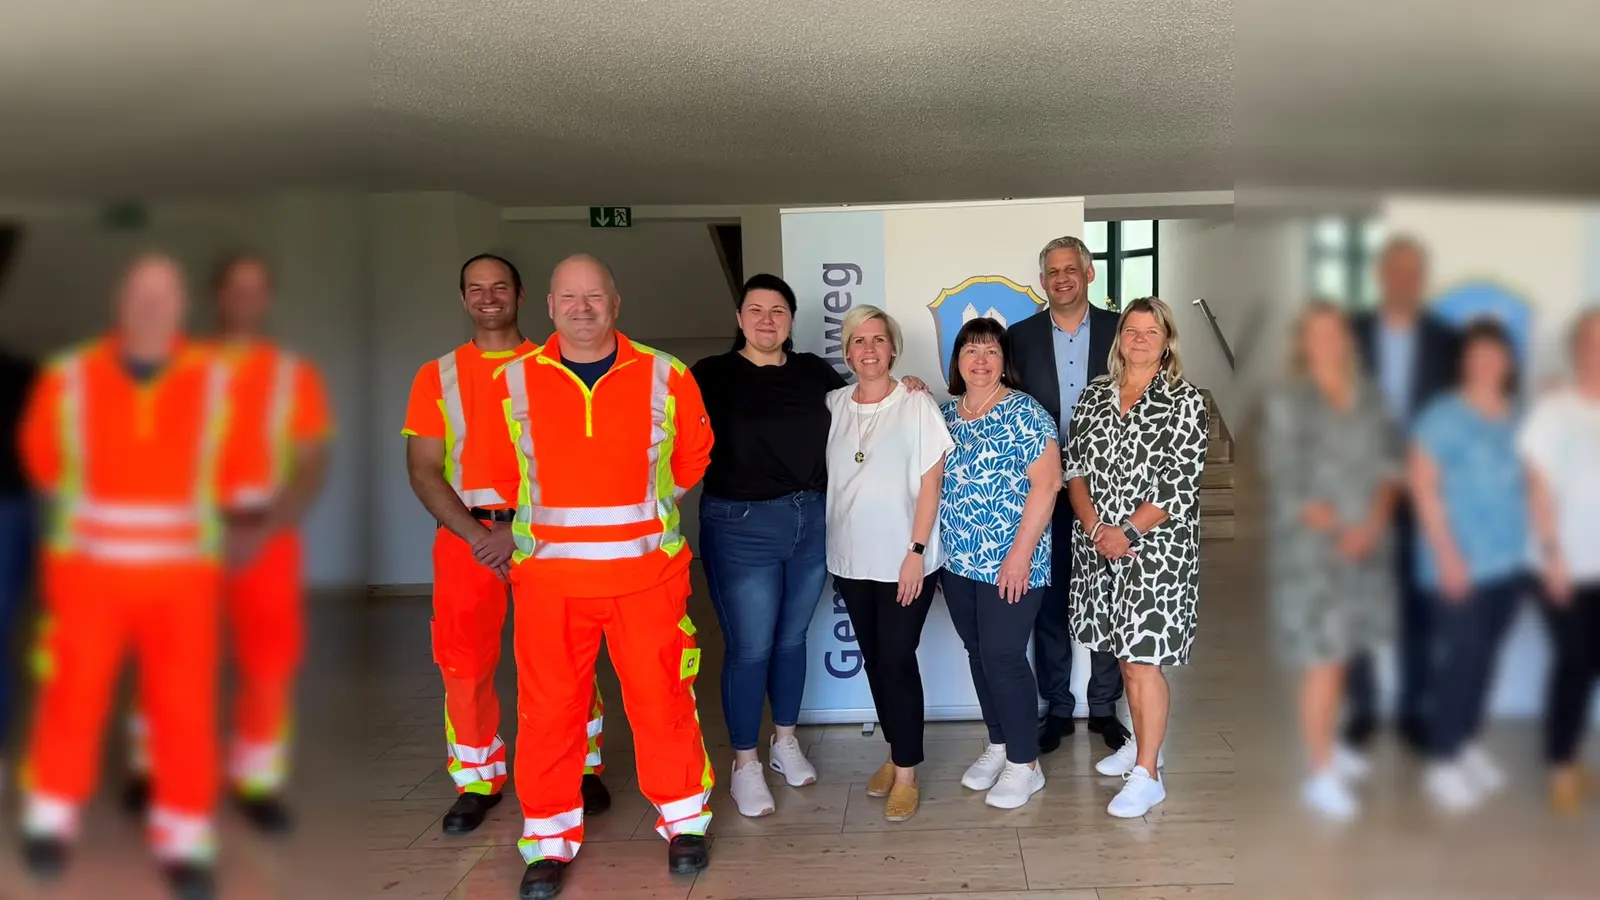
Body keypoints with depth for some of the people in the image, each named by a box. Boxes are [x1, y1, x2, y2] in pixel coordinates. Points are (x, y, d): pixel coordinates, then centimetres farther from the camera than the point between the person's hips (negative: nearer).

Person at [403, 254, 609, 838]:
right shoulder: (438, 376, 8)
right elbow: (423, 470, 2)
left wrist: (523, 530, -12)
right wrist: (477, 535, -11)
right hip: (466, 533, 1)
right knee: (465, 664, 3)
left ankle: (583, 769, 18)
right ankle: (477, 782, 19)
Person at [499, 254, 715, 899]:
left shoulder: (665, 376, 0)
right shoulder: (514, 381, 1)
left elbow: (693, 457, 14)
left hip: (647, 569, 0)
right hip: (548, 574, 1)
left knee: (660, 697, 7)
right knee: (548, 707, 6)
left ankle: (683, 819, 26)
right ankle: (551, 840, 22)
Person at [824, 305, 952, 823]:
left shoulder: (917, 405, -7)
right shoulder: (833, 405, 4)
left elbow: (931, 483, -8)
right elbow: (823, 476, 10)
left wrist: (916, 551, -13)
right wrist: (828, 548, 4)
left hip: (904, 559, -4)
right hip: (851, 560, 4)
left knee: (898, 661, -2)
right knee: (874, 660, 13)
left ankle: (906, 773, 10)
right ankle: (896, 752, 29)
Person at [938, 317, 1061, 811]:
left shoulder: (1024, 414, -9)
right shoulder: (945, 414, 9)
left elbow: (1046, 484, -14)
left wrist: (1020, 553, -19)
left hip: (1010, 564, -6)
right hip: (957, 562, 6)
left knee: (1003, 656, -4)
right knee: (978, 654, 14)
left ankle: (1025, 764, 11)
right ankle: (998, 745, 30)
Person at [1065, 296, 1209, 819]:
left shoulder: (1184, 401, -5)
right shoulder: (1095, 394, 9)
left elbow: (1180, 482, -12)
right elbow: (1075, 466, 4)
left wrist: (1126, 532, -17)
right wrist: (1094, 525, -10)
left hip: (1155, 548, -5)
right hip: (1098, 543, 5)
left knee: (1143, 658, -7)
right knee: (1125, 651, 15)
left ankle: (1146, 776, 0)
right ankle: (1142, 742, 32)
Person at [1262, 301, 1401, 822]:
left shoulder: (1368, 395, 6)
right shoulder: (1288, 403, -10)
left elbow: (1389, 459, 5)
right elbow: (1286, 481, -14)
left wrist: (1376, 518, -11)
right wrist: (1338, 531, -18)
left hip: (1366, 544, 6)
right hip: (1312, 547, -6)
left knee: (1343, 652, 14)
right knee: (1322, 660, -4)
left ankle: (1326, 749, 31)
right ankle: (1321, 778, 4)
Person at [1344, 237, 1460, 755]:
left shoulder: (1448, 341, 0)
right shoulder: (1350, 334, -1)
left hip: (1423, 493, 1)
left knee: (1417, 604, 10)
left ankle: (1412, 708, 24)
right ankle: (1360, 710, 20)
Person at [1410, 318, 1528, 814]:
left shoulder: (1518, 416, 6)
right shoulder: (1443, 415, -10)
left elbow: (1526, 479, 16)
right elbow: (1423, 484, -13)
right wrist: (1446, 553, -16)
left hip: (1509, 559, 5)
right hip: (1460, 562, -5)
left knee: (1485, 654, 13)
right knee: (1460, 655, -3)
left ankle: (1466, 741, 30)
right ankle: (1441, 760, 9)